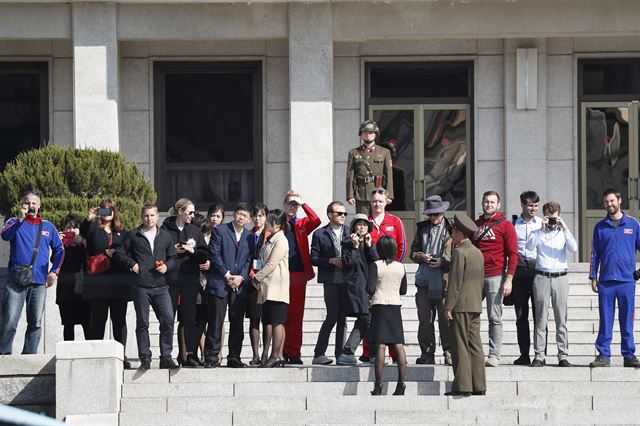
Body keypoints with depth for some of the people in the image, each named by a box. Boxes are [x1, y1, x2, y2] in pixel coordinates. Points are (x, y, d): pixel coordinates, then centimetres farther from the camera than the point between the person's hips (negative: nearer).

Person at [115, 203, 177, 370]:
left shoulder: (165, 236, 14)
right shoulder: (133, 235, 7)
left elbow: (173, 258, 19)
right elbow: (119, 252, 10)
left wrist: (167, 266, -1)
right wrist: (131, 264, -3)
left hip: (161, 287, 2)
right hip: (141, 286, -2)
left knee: (168, 320, -9)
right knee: (142, 323, 0)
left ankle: (166, 357, -2)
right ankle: (145, 359, 5)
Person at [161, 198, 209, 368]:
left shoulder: (195, 231, 12)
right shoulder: (166, 229, 1)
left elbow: (205, 255, 10)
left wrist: (192, 251, -7)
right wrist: (173, 251, -14)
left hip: (190, 279, 3)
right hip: (170, 279, -3)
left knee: (189, 318, 0)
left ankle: (190, 354, 0)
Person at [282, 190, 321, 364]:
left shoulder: (302, 224, 14)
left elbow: (316, 221, -8)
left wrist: (303, 204, -5)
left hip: (299, 274, 2)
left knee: (297, 315, 1)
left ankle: (294, 353, 3)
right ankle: (282, 352, 3)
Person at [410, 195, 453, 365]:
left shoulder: (451, 230, 0)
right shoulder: (422, 228, 16)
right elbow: (413, 252, 19)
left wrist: (443, 262, -13)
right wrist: (421, 257, -1)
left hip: (444, 279, -5)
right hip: (424, 280, 5)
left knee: (446, 318, -5)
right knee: (425, 319, 6)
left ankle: (449, 352, 1)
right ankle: (427, 354, 12)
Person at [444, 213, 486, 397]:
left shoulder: (459, 252, -11)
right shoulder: (478, 253, 14)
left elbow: (455, 281, -15)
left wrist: (448, 306, -13)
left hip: (461, 305, -8)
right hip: (476, 305, 8)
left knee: (461, 346, -6)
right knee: (475, 345, 8)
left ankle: (462, 385, -8)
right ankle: (478, 385, 7)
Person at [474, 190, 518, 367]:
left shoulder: (506, 226, 1)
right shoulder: (475, 225, 15)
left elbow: (513, 254, -2)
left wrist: (508, 280, -11)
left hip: (495, 277, -5)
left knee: (494, 318, -3)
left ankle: (494, 356, -1)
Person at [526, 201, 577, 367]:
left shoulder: (563, 233, 11)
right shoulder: (538, 233, 9)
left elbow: (574, 248, -5)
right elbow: (530, 246, -10)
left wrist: (565, 229, -10)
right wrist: (541, 229, -15)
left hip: (560, 277, 1)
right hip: (542, 277, -1)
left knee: (561, 319, 1)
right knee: (540, 319, -2)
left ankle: (563, 356, 4)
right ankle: (539, 356, 0)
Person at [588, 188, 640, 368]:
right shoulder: (600, 227, 10)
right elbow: (595, 254, 11)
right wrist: (593, 277, 5)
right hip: (606, 280, 1)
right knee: (605, 320, 1)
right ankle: (603, 355, 4)